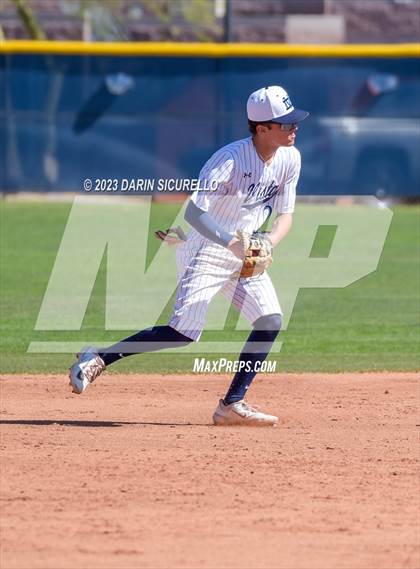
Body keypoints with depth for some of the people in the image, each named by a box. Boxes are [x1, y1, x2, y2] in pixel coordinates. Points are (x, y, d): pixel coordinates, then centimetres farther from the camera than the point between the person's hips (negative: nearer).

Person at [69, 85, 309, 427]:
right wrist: (232, 243, -38)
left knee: (270, 321, -7)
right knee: (184, 331, -16)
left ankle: (233, 405, -1)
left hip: (244, 252, 7)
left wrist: (267, 244, -15)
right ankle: (99, 359, -4)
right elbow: (194, 210, -28)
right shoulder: (231, 159, -23)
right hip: (205, 249, -7)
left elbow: (285, 215, 5)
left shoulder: (290, 159, -1)